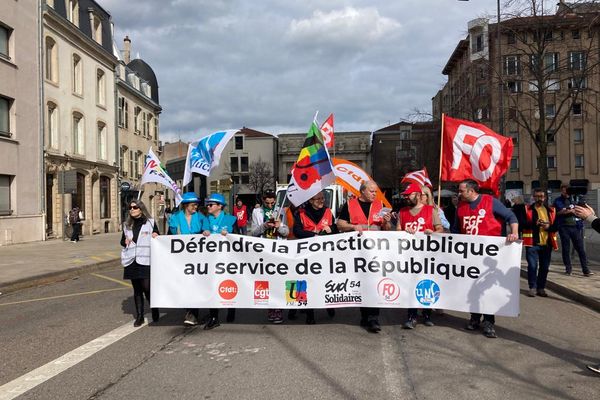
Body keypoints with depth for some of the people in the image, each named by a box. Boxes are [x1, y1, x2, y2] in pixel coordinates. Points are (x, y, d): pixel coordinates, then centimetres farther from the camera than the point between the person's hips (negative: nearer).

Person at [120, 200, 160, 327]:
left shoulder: (150, 222, 2)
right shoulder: (127, 225, 13)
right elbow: (122, 241, 20)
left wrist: (155, 237, -17)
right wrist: (125, 242, -2)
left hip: (145, 261, -4)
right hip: (131, 261, 4)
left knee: (147, 288, -8)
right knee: (137, 290, 9)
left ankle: (154, 311, 18)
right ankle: (139, 316, 18)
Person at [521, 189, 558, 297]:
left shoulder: (551, 211, 13)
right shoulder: (527, 209, 3)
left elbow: (557, 225, 11)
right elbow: (521, 223, -7)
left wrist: (549, 226, -9)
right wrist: (534, 223, -20)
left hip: (547, 243, 3)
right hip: (532, 243, -3)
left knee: (544, 267, 7)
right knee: (532, 266, -7)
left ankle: (541, 288, 18)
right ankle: (532, 287, 3)